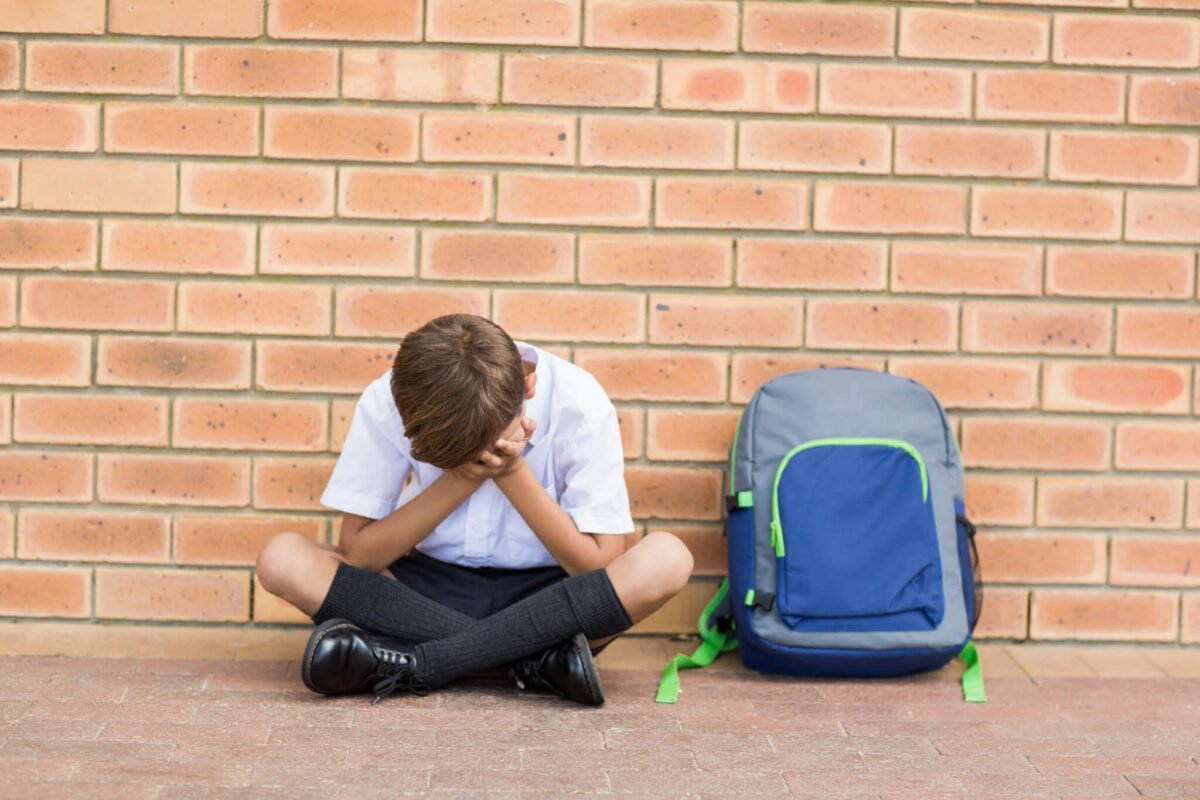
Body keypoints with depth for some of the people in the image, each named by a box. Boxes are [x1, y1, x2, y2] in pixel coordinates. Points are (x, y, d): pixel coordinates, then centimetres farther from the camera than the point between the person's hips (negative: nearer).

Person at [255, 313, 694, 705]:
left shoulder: (578, 404, -19)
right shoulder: (387, 402, -16)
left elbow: (599, 567, -16)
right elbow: (357, 553, -15)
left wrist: (513, 474, -26)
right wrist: (461, 479, -24)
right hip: (431, 588, 2)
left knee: (668, 558, -31)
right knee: (282, 560, -24)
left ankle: (409, 662, -30)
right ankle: (536, 659, -28)